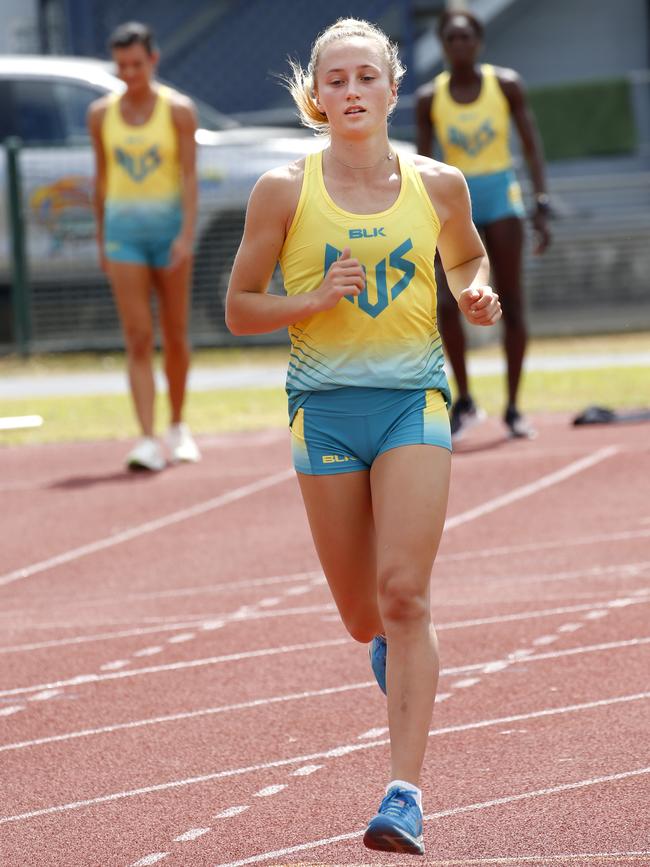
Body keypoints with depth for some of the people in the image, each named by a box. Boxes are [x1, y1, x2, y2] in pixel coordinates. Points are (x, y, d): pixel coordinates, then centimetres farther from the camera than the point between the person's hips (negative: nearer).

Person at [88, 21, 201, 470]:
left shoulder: (179, 109, -5)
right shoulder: (101, 113, 4)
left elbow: (190, 176, -10)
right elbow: (101, 176, 12)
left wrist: (187, 235, -21)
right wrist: (101, 238, 13)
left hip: (170, 224, -1)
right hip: (124, 229, 1)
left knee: (175, 335, 8)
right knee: (138, 340, -9)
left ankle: (178, 427, 28)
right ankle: (148, 442, -15)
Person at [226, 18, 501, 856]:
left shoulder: (438, 184, 2)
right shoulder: (284, 191, -3)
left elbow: (467, 257, 22)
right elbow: (239, 307, 2)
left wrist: (477, 294, 0)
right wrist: (312, 300, -16)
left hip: (414, 396, -1)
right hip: (326, 401, 1)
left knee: (404, 595, -14)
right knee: (361, 615, 10)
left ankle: (405, 792, -14)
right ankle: (391, 650, 49)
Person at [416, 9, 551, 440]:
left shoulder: (506, 84, -2)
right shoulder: (430, 98, 1)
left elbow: (533, 147, -1)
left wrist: (542, 206, -9)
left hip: (501, 195, 0)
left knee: (512, 304, 0)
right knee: (447, 303, -16)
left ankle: (513, 406, 8)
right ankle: (464, 401, -3)